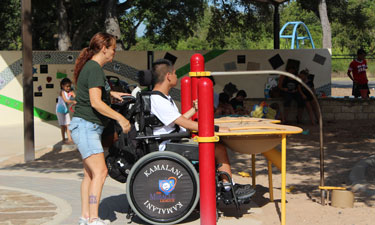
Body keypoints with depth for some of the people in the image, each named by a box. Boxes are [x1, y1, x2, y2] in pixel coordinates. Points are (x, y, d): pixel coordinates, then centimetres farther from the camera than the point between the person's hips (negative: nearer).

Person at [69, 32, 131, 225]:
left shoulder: (91, 67, 16)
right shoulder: (94, 68, -16)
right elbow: (95, 102, -24)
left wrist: (111, 93, 25)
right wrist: (120, 118, -21)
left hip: (89, 127, 11)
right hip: (86, 126, -11)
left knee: (90, 173, 12)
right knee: (100, 171, -15)